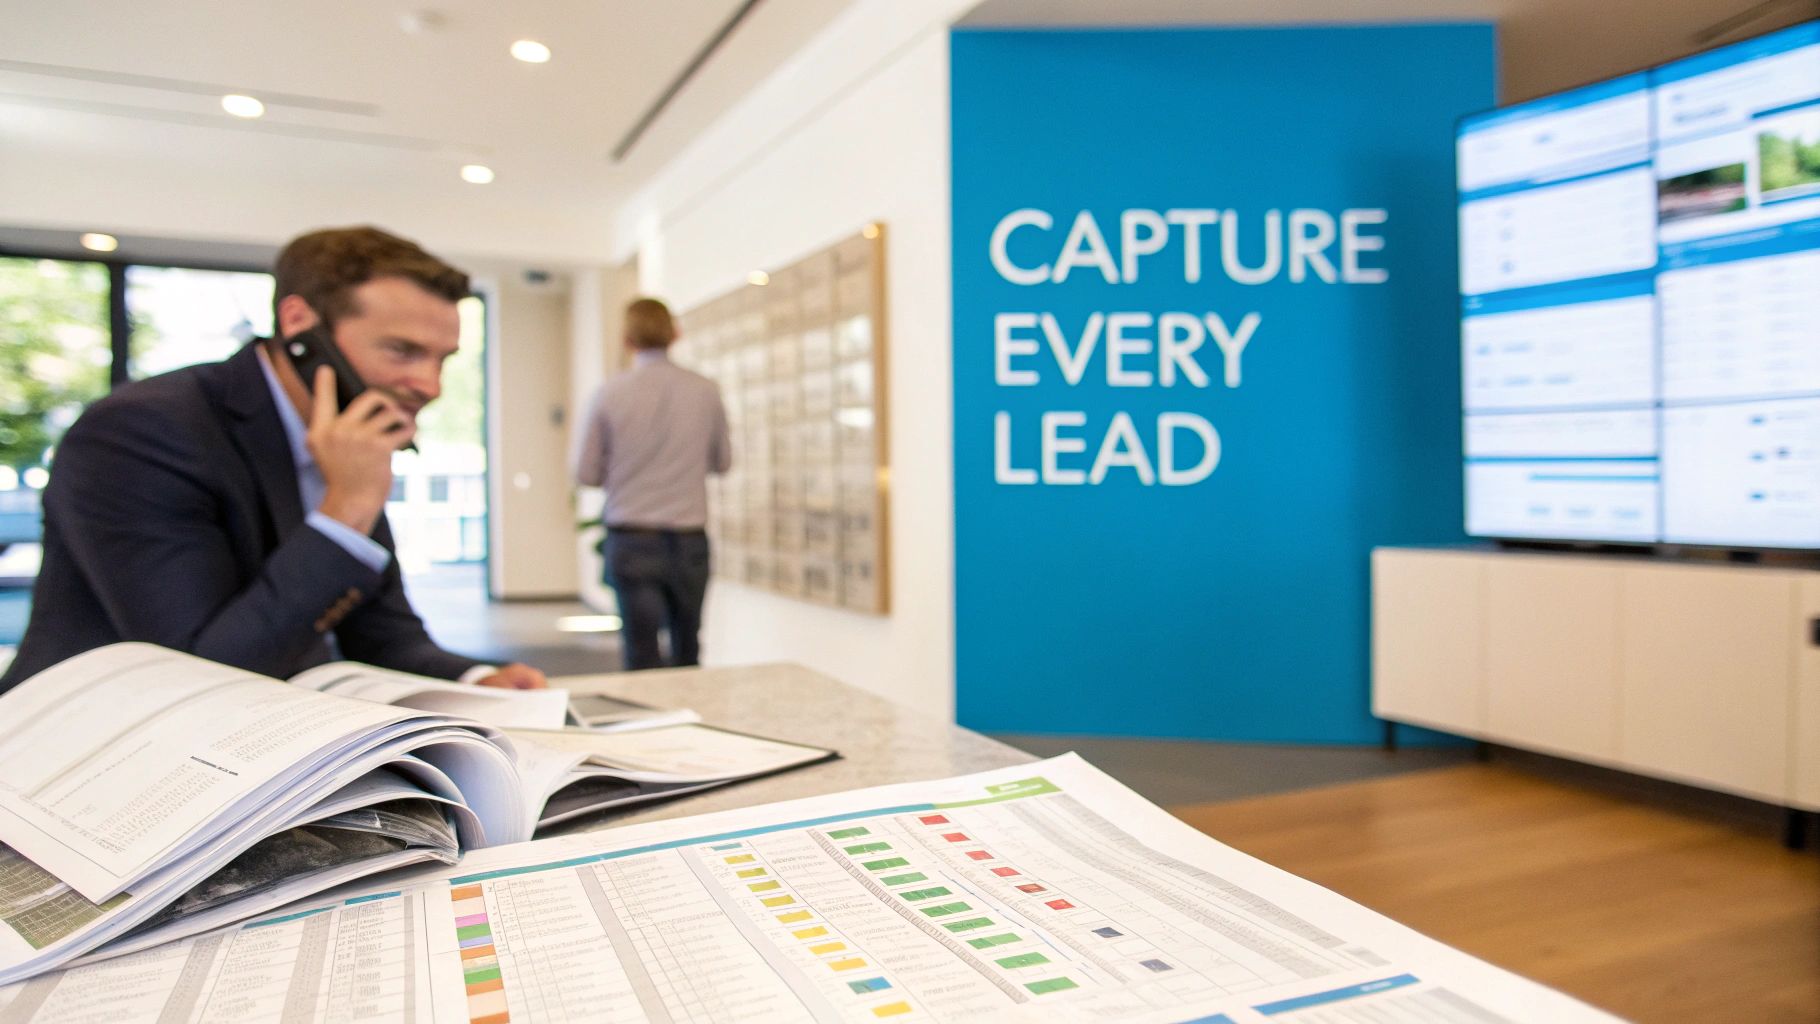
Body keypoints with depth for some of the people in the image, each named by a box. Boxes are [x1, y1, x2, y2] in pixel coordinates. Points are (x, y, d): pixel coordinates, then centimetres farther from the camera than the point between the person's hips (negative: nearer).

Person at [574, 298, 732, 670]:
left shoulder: (611, 393, -7)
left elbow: (586, 474, 0)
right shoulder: (706, 392, -3)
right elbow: (722, 462, 11)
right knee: (687, 652, 17)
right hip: (689, 541, 2)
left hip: (630, 541, -2)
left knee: (643, 654, 4)